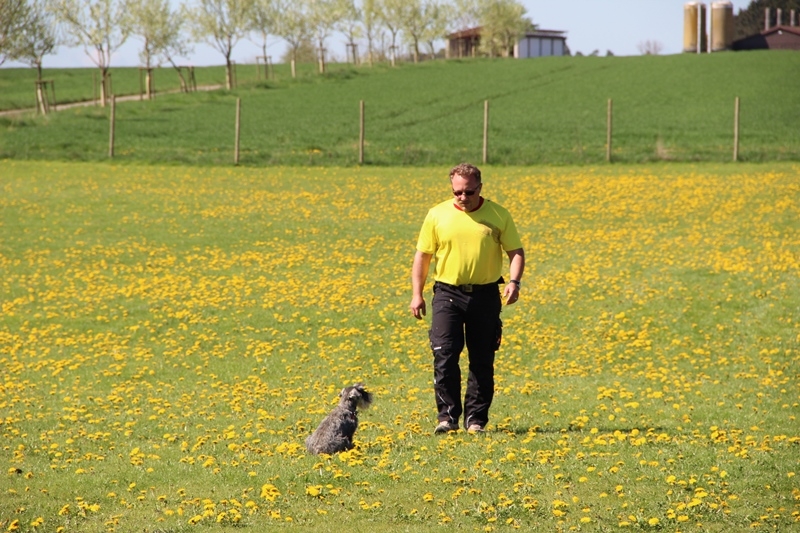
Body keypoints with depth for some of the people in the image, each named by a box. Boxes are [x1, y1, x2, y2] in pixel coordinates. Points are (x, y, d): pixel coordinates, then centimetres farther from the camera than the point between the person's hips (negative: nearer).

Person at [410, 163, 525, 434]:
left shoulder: (499, 215, 1)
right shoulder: (437, 215, 2)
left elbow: (516, 251, 4)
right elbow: (422, 256, 8)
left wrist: (514, 282, -14)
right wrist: (416, 294, 1)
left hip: (485, 295, 0)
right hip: (448, 293, 0)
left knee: (482, 361, 5)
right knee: (444, 355, -12)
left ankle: (476, 419, 13)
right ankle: (447, 416, -5)